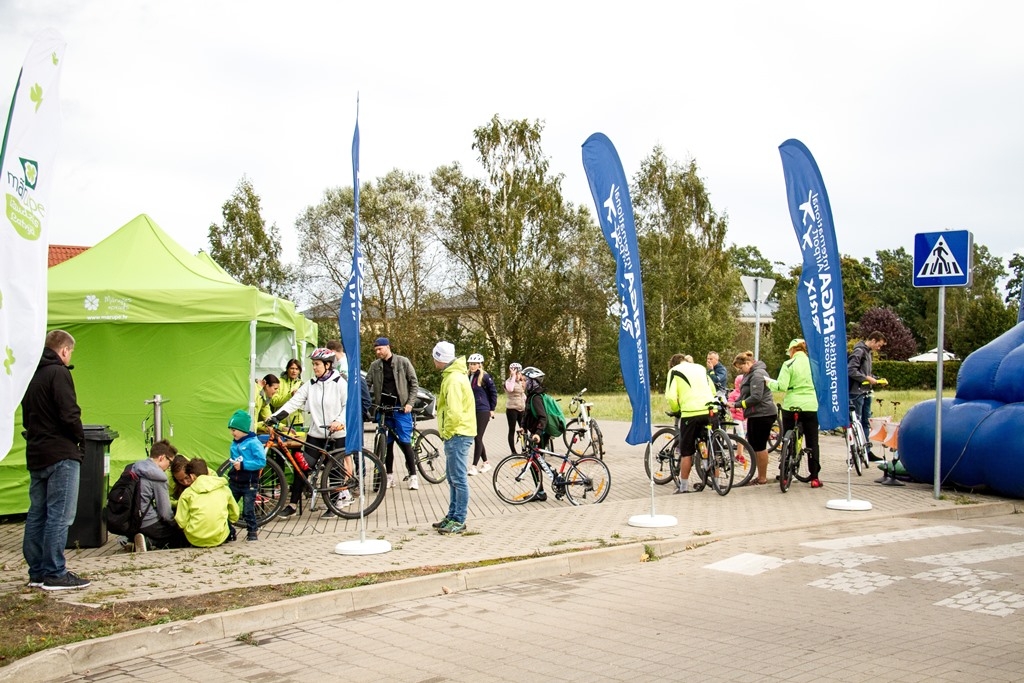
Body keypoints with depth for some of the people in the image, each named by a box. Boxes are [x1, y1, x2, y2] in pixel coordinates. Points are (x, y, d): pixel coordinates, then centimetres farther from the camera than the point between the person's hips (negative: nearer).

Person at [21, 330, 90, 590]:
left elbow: (26, 417, 19)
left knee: (37, 514, 12)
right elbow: (69, 415, -19)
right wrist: (81, 438, -4)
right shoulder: (58, 373, -12)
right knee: (59, 515, -5)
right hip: (60, 454, -9)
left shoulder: (32, 375, 15)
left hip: (35, 454, 9)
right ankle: (54, 574, -3)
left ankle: (37, 572, 18)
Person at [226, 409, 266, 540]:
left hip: (249, 483, -7)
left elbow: (262, 461, -20)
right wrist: (233, 462, 3)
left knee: (248, 510, -1)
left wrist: (243, 465, -23)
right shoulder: (234, 443, 6)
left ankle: (253, 532, 16)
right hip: (235, 482, 7)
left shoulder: (254, 442, -15)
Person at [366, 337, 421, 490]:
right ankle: (390, 476, 16)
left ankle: (413, 476, 3)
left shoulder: (403, 362, -1)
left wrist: (410, 403, -8)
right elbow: (367, 384, 9)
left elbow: (414, 383, 0)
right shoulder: (375, 366, 7)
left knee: (405, 442, -5)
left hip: (401, 408, -3)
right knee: (387, 443, 8)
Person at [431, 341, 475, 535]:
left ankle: (459, 521, 0)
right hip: (456, 434, 11)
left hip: (457, 435, -11)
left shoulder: (454, 379, -18)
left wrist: (447, 432, -13)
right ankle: (452, 516, 26)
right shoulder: (453, 375, 15)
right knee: (453, 479, 17)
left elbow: (454, 412, -27)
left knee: (459, 479, -5)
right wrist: (447, 432, 17)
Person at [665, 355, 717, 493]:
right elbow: (713, 391, 21)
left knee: (686, 452, 5)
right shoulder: (701, 369, 23)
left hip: (690, 413, -4)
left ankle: (684, 486, 9)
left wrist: (675, 410, 12)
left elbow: (671, 397, -5)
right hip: (709, 411, 4)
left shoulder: (674, 371, 7)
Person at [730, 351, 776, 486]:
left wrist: (737, 404, -20)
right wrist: (734, 402, -2)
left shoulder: (758, 374, -16)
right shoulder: (750, 374, 15)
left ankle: (762, 478, 4)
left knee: (759, 446, -4)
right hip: (755, 414, 10)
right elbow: (744, 394, 16)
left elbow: (756, 397, -24)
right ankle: (760, 475, 20)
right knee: (753, 445, 13)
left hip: (762, 414, -10)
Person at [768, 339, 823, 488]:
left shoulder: (789, 364, -7)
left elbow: (782, 386, -14)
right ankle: (814, 478, 7)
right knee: (812, 442, 8)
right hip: (811, 406, 2)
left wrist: (769, 383, 4)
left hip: (791, 406, -2)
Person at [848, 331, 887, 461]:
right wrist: (867, 378, -18)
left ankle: (867, 451, 18)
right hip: (856, 393, -10)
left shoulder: (868, 352, 16)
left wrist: (875, 379, 8)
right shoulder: (859, 351, -13)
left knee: (866, 423, 12)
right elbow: (851, 371, -23)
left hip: (866, 393, 10)